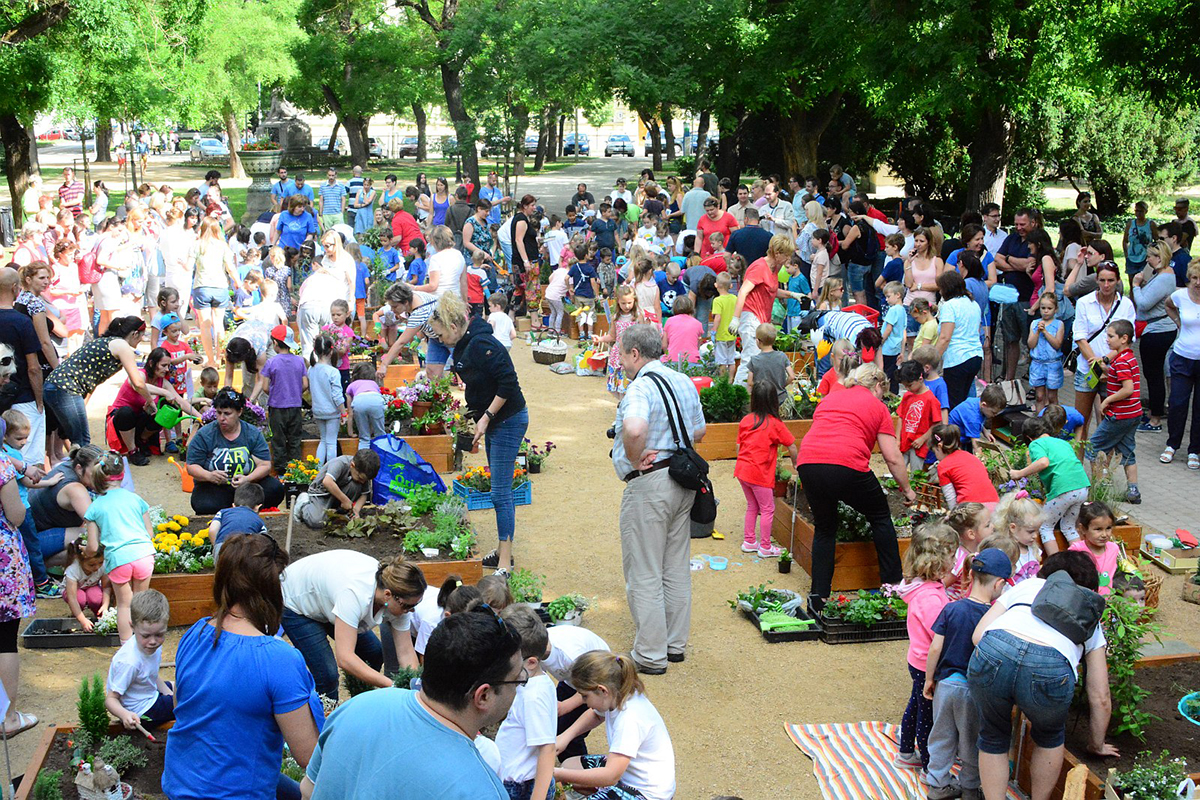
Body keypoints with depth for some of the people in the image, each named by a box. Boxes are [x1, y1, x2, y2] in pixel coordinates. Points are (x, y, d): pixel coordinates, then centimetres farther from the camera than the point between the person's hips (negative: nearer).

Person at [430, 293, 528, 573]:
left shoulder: (481, 345, -22)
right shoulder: (464, 345, 9)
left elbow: (508, 382, -26)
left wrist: (486, 417, -22)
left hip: (508, 421, -10)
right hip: (493, 422, 10)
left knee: (500, 492, -9)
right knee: (499, 489, 16)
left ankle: (505, 563, -4)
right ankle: (503, 552, 26)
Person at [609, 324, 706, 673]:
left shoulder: (641, 387, -19)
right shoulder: (684, 382, 9)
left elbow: (634, 429, -39)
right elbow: (698, 432, 20)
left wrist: (634, 460, -22)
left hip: (648, 487, -9)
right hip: (682, 482, 9)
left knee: (644, 574, 2)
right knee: (676, 569, 18)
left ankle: (650, 655, 9)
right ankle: (675, 644, 28)